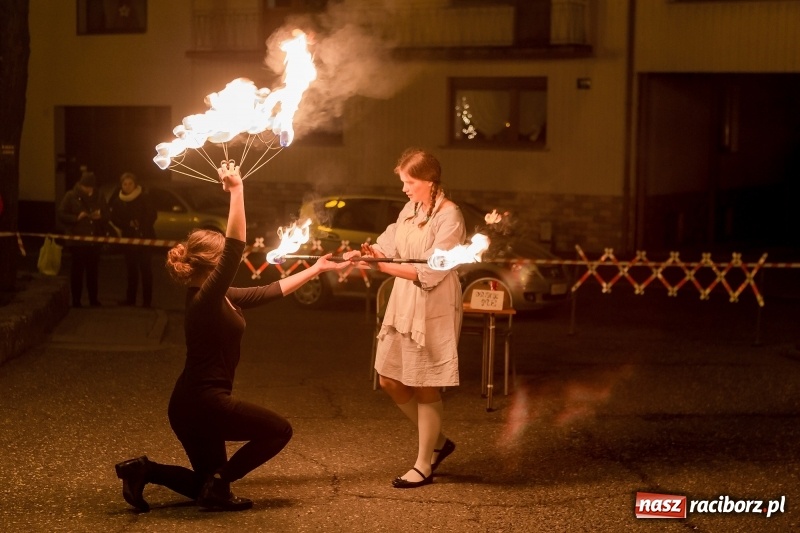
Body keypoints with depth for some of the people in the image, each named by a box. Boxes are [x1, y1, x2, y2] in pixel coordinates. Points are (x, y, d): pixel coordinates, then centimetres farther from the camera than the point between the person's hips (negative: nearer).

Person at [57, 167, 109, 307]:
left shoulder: (98, 198, 8)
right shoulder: (71, 197, -2)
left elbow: (106, 216, 15)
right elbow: (61, 215, -4)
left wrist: (100, 217, -8)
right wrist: (77, 218, -17)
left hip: (94, 241, 3)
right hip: (77, 241, -3)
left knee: (93, 271, 5)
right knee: (77, 271, -1)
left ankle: (93, 300, 14)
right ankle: (76, 300, 5)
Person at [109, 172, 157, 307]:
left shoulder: (144, 197, -5)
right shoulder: (118, 201, 6)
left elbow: (152, 215, -6)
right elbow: (115, 219, 7)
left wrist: (142, 227, -18)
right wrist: (128, 225, -9)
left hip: (144, 238, -3)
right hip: (128, 239, 3)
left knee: (145, 269, -5)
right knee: (131, 269, 7)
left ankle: (147, 300, -3)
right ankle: (130, 298, 14)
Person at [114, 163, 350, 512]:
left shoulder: (222, 298, 8)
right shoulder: (205, 299, -18)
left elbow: (272, 290, 18)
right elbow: (236, 247, -27)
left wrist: (316, 269, 23)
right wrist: (236, 189, -26)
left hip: (195, 403, 10)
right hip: (202, 402, -10)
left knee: (204, 487, 19)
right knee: (279, 430, 4)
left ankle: (144, 470, 6)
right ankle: (218, 485, 0)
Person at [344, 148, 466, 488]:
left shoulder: (448, 216, -16)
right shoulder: (410, 209, 8)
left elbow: (430, 272, -21)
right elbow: (390, 248, 9)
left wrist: (382, 266, -25)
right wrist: (367, 253, -13)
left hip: (433, 310, -8)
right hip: (403, 306, 8)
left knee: (425, 388, 1)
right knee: (389, 380, 11)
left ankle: (423, 466, 15)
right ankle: (437, 442, 29)